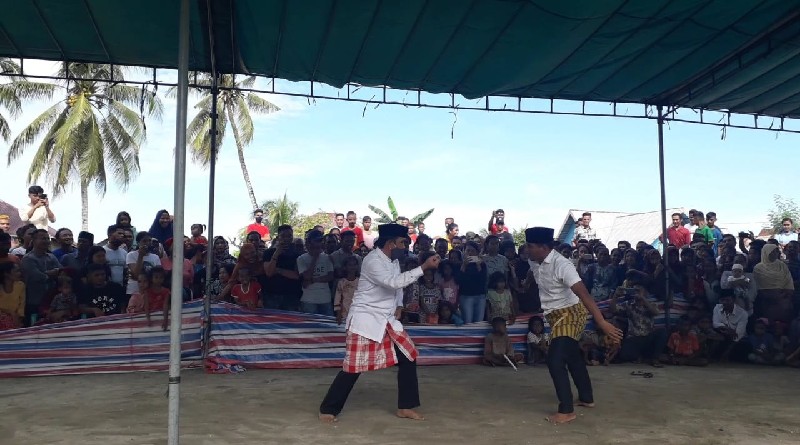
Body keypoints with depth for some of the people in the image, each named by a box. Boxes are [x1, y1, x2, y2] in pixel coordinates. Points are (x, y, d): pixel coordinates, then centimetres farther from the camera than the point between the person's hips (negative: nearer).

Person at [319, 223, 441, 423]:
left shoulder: (394, 261, 9)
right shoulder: (373, 260, -19)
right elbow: (394, 282, -32)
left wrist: (399, 306, 6)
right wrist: (424, 267, -32)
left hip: (387, 320, 9)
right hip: (365, 319, -9)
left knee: (408, 357, 4)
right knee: (354, 366, -6)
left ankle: (405, 407, 16)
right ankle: (328, 409, 10)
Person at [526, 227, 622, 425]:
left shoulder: (562, 265, -28)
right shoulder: (535, 263, -3)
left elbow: (583, 293, -35)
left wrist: (602, 322, -40)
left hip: (570, 314, -9)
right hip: (556, 317, 9)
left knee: (555, 360, -16)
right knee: (572, 357, 22)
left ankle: (566, 410, -7)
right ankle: (586, 398, 40)